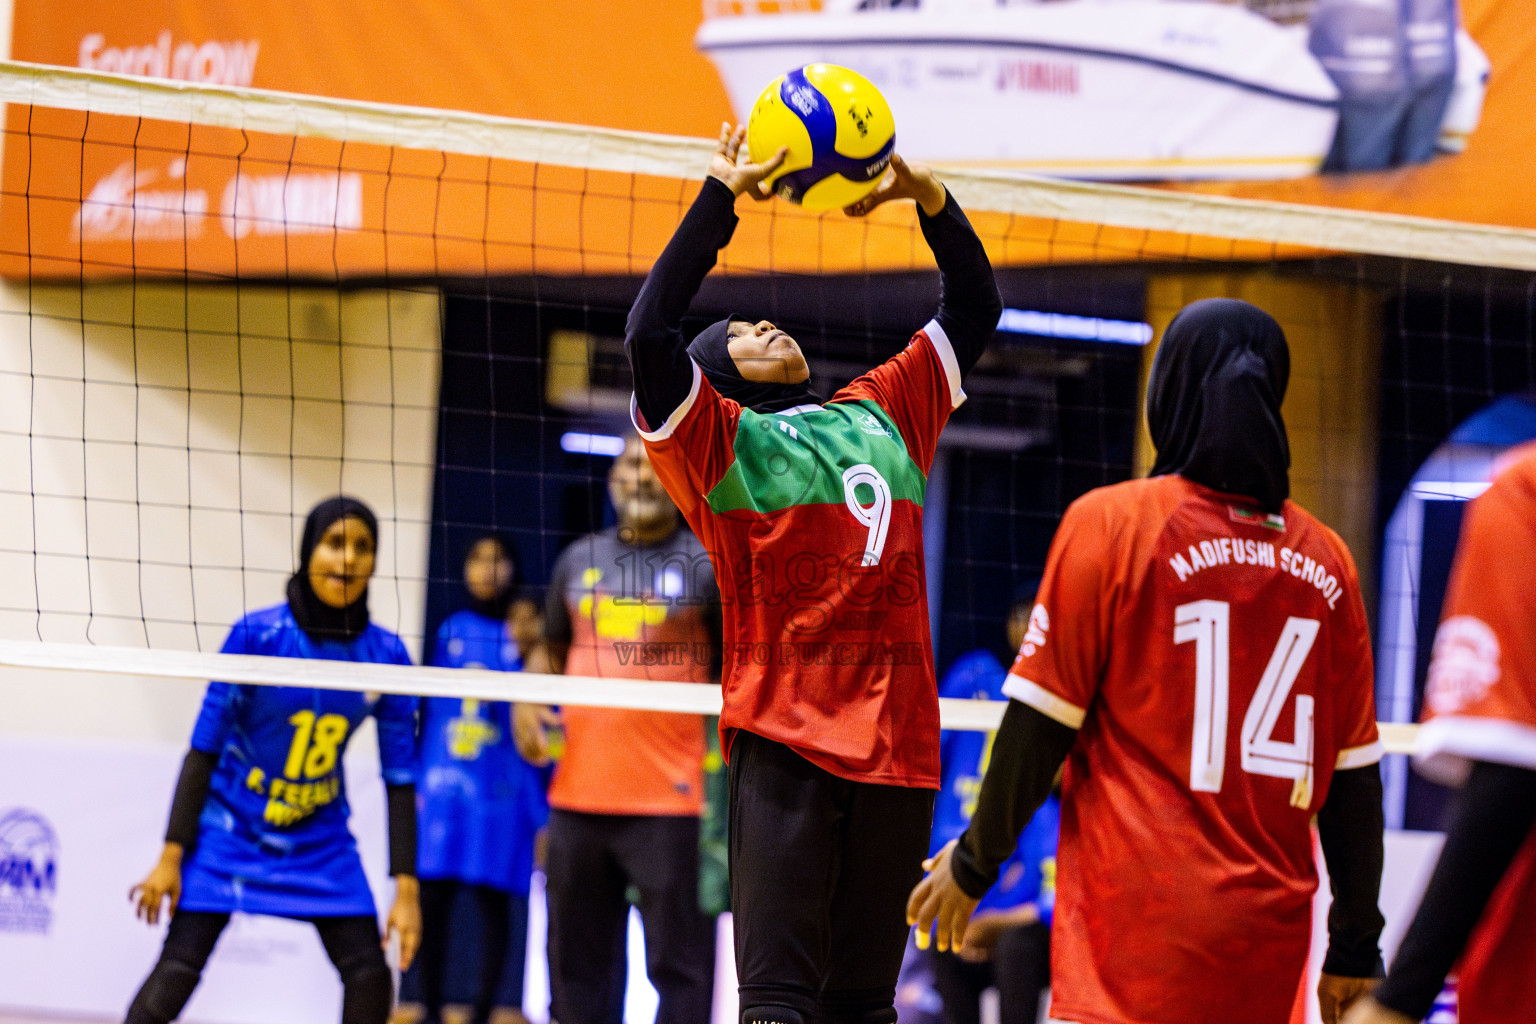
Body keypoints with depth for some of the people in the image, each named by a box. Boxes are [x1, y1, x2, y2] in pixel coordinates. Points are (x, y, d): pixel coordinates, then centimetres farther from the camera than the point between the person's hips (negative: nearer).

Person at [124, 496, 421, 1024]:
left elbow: (400, 777, -3)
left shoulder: (386, 656, -9)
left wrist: (406, 888, -7)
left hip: (320, 838, 3)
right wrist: (171, 856, -14)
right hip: (230, 828, -3)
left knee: (370, 975, -7)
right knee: (176, 972, -14)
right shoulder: (257, 635, -18)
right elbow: (204, 749, -12)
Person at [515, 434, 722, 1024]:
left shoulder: (707, 564, 1)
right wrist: (527, 705, 6)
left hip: (669, 800, -5)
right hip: (577, 794, 5)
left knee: (678, 965, -6)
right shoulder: (579, 561, 15)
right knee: (577, 962, 12)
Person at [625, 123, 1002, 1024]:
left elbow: (975, 308, 27)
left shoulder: (883, 414, 22)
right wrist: (722, 198, -9)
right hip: (785, 738, -5)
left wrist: (928, 198, 11)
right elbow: (650, 334, -11)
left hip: (896, 742, 5)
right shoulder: (718, 439, 6)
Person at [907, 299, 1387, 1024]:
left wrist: (975, 860, 11)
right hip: (1270, 937, 5)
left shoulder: (1110, 522, -4)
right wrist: (1355, 945, 18)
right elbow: (1354, 774, 10)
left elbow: (1040, 725, -3)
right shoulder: (1325, 562, 7)